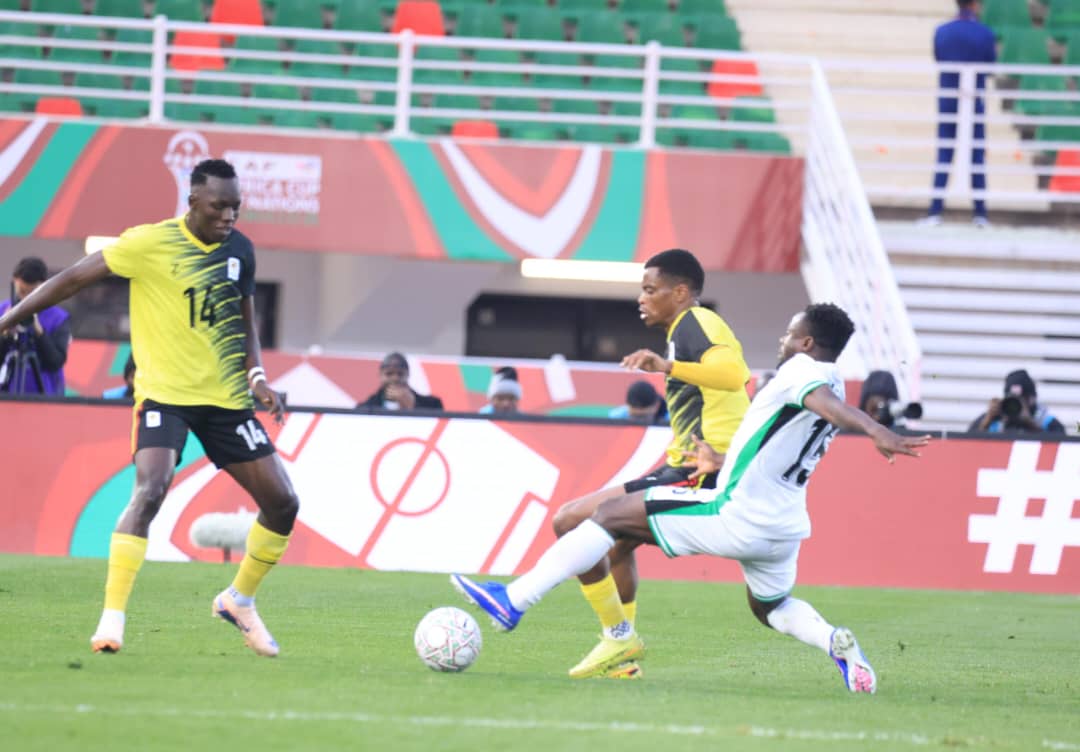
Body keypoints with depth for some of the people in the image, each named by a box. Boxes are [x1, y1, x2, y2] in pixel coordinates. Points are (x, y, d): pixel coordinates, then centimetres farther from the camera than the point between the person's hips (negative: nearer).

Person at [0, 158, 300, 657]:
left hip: (226, 399, 5)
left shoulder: (239, 250, 6)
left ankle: (239, 600, 26)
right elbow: (75, 278, -5)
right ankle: (112, 617, -23)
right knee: (151, 489, -28)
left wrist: (256, 377, 1)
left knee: (282, 502, 2)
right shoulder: (151, 243, -11)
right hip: (165, 392, -5)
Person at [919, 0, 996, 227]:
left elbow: (938, 61, 9)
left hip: (947, 100, 2)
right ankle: (980, 213, 5)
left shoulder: (941, 32, -2)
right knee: (977, 157, 5)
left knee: (943, 157, 4)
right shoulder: (985, 34, -8)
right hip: (974, 102, -2)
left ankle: (935, 211, -3)